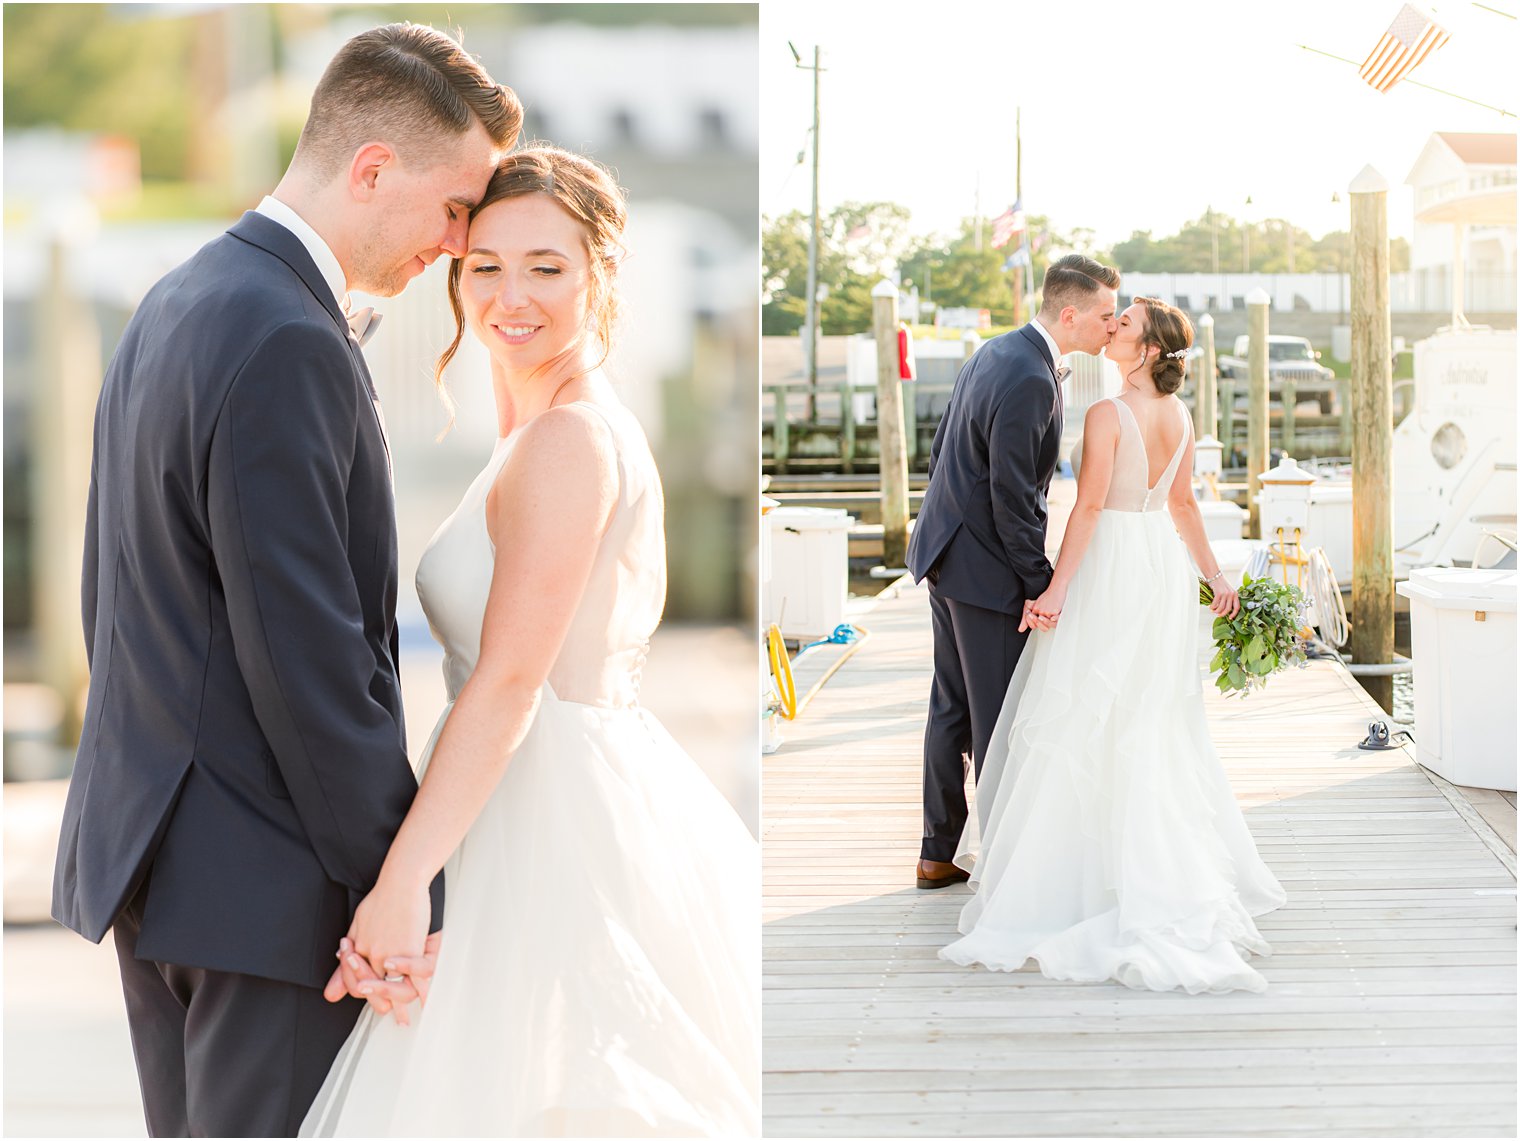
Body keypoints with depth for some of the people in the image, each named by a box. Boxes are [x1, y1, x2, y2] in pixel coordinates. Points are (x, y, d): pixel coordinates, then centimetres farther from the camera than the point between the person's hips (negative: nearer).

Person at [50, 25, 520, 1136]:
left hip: (144, 837, 10)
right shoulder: (288, 344, -21)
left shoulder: (174, 303, 11)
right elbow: (309, 655, -23)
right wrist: (395, 886, -16)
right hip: (258, 877, -10)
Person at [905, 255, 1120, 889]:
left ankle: (938, 853, 24)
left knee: (952, 706, 16)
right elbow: (1014, 497, -23)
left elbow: (943, 449, 16)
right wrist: (1041, 585, -17)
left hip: (944, 550, 10)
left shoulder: (995, 352, 8)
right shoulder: (1030, 381, -22)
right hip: (985, 566, -10)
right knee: (998, 717, 1)